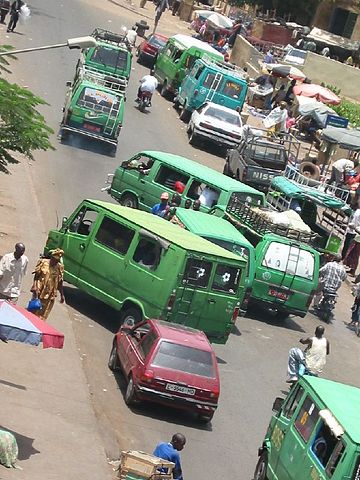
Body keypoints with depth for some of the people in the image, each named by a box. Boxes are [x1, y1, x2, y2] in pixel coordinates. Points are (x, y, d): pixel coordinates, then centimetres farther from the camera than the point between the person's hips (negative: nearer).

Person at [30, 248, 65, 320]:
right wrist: (35, 288, -16)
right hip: (40, 292, -2)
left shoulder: (59, 267, 4)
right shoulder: (43, 262, -4)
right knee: (34, 312, 4)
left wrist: (62, 295, 11)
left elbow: (60, 282, 11)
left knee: (43, 316, 5)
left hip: (50, 295, 2)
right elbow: (36, 276, -3)